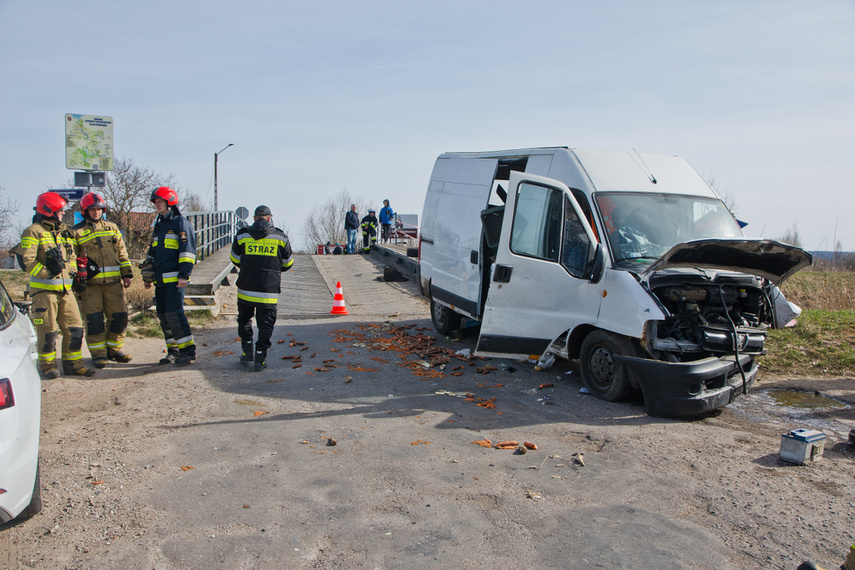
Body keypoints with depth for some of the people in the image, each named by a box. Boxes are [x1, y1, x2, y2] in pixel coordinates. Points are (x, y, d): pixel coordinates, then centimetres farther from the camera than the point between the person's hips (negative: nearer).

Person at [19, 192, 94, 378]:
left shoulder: (64, 231, 18)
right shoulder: (34, 232, -6)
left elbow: (72, 255, 26)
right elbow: (26, 260, -14)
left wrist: (71, 271, 11)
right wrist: (46, 273, -17)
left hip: (65, 289, 7)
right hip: (44, 289, -7)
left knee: (75, 328, 5)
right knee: (48, 331, -1)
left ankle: (72, 364, 15)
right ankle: (47, 365, 13)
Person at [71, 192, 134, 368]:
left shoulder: (112, 228, 15)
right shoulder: (77, 232, 5)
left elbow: (122, 252, 17)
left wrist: (126, 274, 9)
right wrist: (75, 283, -1)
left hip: (113, 282, 3)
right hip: (90, 283, -3)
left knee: (119, 316, 2)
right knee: (94, 319, -3)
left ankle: (114, 349, 17)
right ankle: (98, 354, 7)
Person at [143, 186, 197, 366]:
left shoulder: (180, 222, -4)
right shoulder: (159, 225, 21)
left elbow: (188, 250, -11)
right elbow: (152, 252, 28)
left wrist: (184, 275, -18)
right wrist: (147, 274, 22)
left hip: (174, 278, -8)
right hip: (160, 279, 8)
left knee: (174, 313, -14)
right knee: (163, 315, 8)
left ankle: (188, 350, -8)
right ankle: (173, 350, 15)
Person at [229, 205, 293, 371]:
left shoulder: (242, 235, 1)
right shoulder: (280, 236, 1)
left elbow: (235, 260, 12)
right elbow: (287, 264, 9)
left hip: (245, 289, 1)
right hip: (269, 291, -1)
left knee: (244, 319, 21)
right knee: (265, 324, 8)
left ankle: (247, 352, 19)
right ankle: (260, 358, 4)